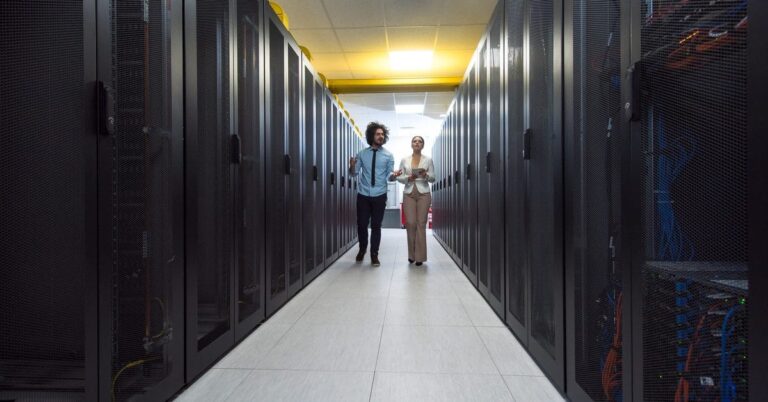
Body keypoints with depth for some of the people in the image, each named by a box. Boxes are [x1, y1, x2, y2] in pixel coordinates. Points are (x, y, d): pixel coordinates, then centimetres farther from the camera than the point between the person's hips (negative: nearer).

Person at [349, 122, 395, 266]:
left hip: (379, 196, -1)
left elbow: (389, 176, -1)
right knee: (361, 224, 8)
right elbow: (354, 174, 3)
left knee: (376, 226, 5)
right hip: (363, 195, 1)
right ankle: (362, 250, 34)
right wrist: (352, 166, -19)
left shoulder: (388, 155, 1)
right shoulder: (362, 154, 2)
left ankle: (374, 255, 19)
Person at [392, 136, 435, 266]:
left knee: (421, 224, -3)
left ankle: (420, 256, 3)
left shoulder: (428, 160, 6)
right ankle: (412, 254, 12)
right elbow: (399, 177, 6)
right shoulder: (404, 160, 9)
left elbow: (433, 179, 4)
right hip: (409, 194, 1)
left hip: (423, 194, -1)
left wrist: (426, 175, -17)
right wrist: (408, 178, -13)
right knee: (410, 223, -4)